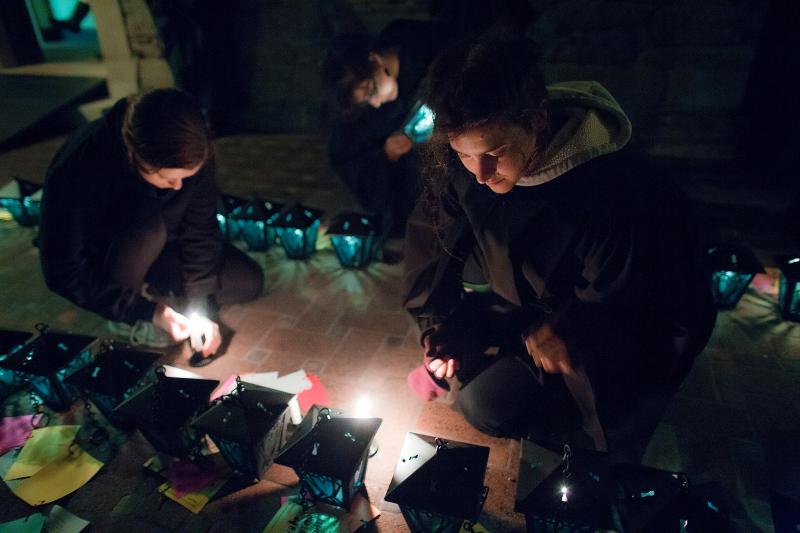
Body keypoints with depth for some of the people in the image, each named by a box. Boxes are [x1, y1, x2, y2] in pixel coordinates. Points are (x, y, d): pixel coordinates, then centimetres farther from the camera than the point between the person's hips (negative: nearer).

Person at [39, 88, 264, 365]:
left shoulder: (190, 155, -26)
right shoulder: (76, 169, -36)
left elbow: (200, 232, -17)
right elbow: (64, 272, -27)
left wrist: (201, 308, -22)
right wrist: (147, 310, -30)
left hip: (156, 248, 4)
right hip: (99, 259, -4)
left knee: (248, 282, -10)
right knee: (146, 226, -38)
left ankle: (149, 286, 7)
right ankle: (127, 317, -11)